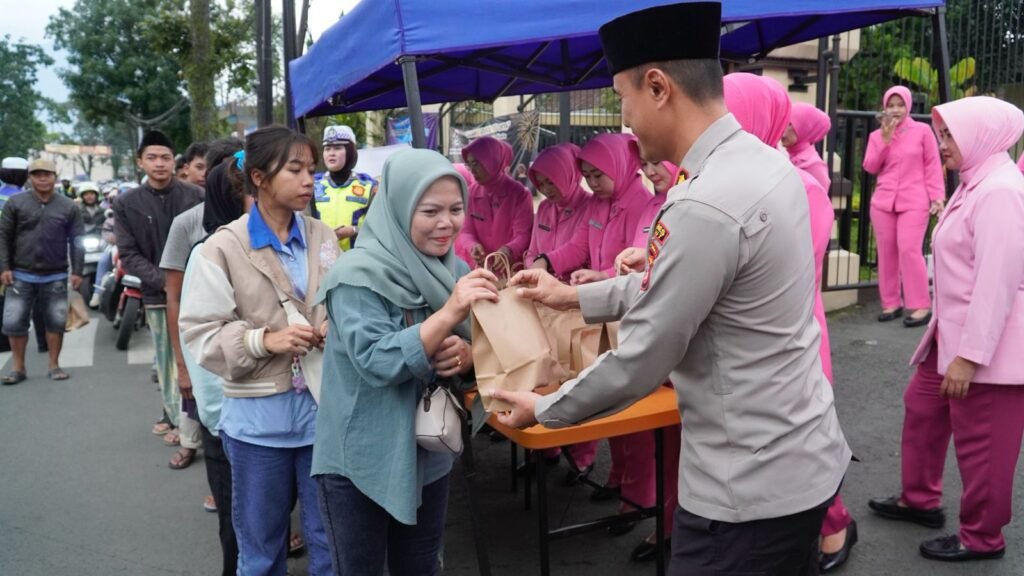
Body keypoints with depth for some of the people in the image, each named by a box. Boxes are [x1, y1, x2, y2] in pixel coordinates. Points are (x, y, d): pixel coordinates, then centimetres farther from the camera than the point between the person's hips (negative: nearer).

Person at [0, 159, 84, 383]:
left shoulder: (69, 207, 2)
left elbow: (76, 241, 2)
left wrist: (77, 271, -4)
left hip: (55, 276, 0)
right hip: (21, 275, 0)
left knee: (56, 321, 5)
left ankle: (54, 365, 18)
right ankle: (18, 368, 14)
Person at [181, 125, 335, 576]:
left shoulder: (324, 238, -1)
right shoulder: (223, 248, -9)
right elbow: (200, 332, -9)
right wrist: (264, 339, -20)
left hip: (323, 408, 2)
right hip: (259, 416, -2)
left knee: (331, 538, 16)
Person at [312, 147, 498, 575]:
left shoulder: (456, 271, -1)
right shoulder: (358, 274, -18)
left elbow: (479, 349, 4)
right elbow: (374, 361, -27)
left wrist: (466, 354, -19)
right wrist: (449, 313, -35)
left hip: (429, 455, 5)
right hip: (361, 460, -5)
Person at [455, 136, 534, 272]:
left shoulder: (520, 194, -4)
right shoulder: (470, 193, 7)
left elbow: (523, 235, -8)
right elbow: (465, 231, 6)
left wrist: (508, 250, -30)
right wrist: (472, 246, -18)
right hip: (476, 268, 3)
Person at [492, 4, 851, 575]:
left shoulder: (704, 207, -28)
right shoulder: (767, 162, 2)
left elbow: (639, 363, -21)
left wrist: (543, 409, -4)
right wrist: (574, 296, 16)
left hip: (750, 486, -8)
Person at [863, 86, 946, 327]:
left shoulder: (922, 130, 3)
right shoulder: (877, 135, 12)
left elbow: (933, 165, 1)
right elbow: (870, 167, 3)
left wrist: (937, 197, -6)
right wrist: (885, 139, -6)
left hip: (914, 202, -4)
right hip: (883, 201, 4)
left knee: (909, 250, -14)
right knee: (887, 252, 4)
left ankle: (921, 306, -6)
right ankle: (891, 303, 13)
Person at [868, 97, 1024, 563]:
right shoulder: (975, 185, 12)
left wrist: (970, 354, -26)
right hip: (954, 332, 10)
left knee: (980, 443, 4)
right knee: (922, 408, 20)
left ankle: (982, 537, 23)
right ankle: (919, 500, 38)